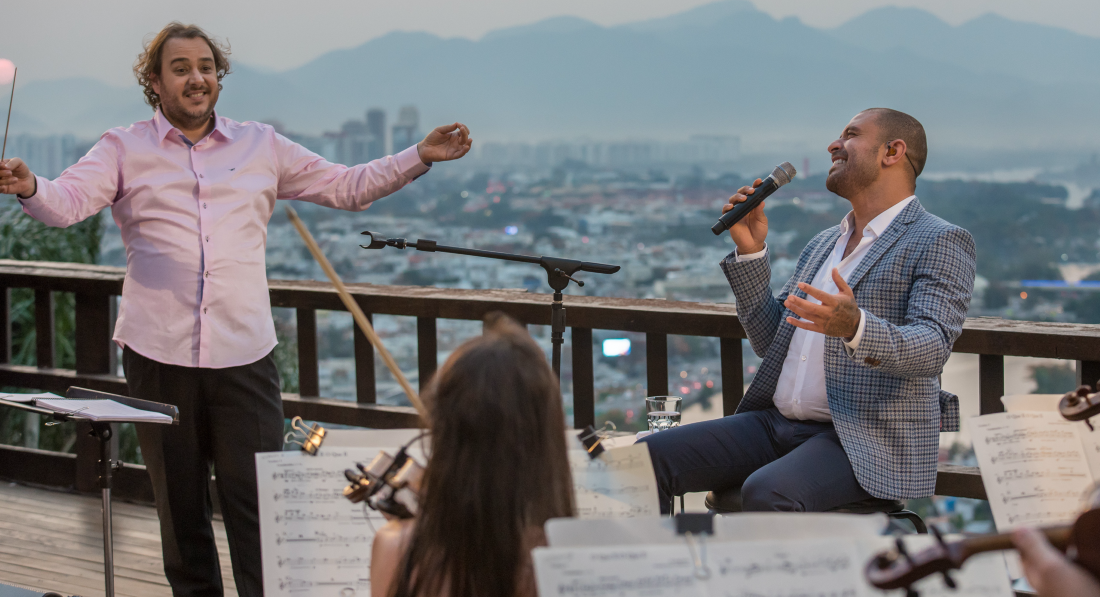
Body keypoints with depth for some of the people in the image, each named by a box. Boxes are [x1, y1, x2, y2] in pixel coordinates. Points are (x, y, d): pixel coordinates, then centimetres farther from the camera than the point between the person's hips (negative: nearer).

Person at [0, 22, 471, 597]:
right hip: (158, 354, 0)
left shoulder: (261, 147, 14)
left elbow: (348, 187, 16)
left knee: (258, 502, -5)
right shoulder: (125, 149, 7)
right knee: (178, 505, 8)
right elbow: (68, 201, -8)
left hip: (244, 355, 1)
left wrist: (421, 156, 5)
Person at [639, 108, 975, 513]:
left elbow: (933, 347, -18)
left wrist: (856, 327, -38)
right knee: (646, 458, -11)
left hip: (866, 440, -8)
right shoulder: (822, 244, 22)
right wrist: (750, 252, 9)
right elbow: (771, 344, 20)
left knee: (768, 493, -37)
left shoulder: (941, 243, -2)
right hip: (777, 424, 8)